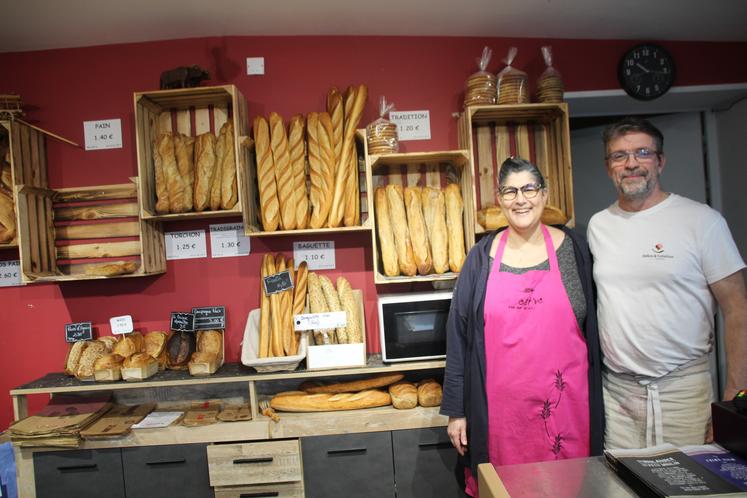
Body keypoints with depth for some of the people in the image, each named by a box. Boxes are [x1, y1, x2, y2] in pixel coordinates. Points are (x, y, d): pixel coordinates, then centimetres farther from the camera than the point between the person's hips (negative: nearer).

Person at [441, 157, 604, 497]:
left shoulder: (571, 248, 1)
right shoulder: (482, 258, 0)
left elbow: (590, 328, 6)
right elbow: (458, 337, 2)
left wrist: (595, 402, 5)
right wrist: (455, 410, 1)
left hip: (565, 404, 1)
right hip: (501, 408, 0)